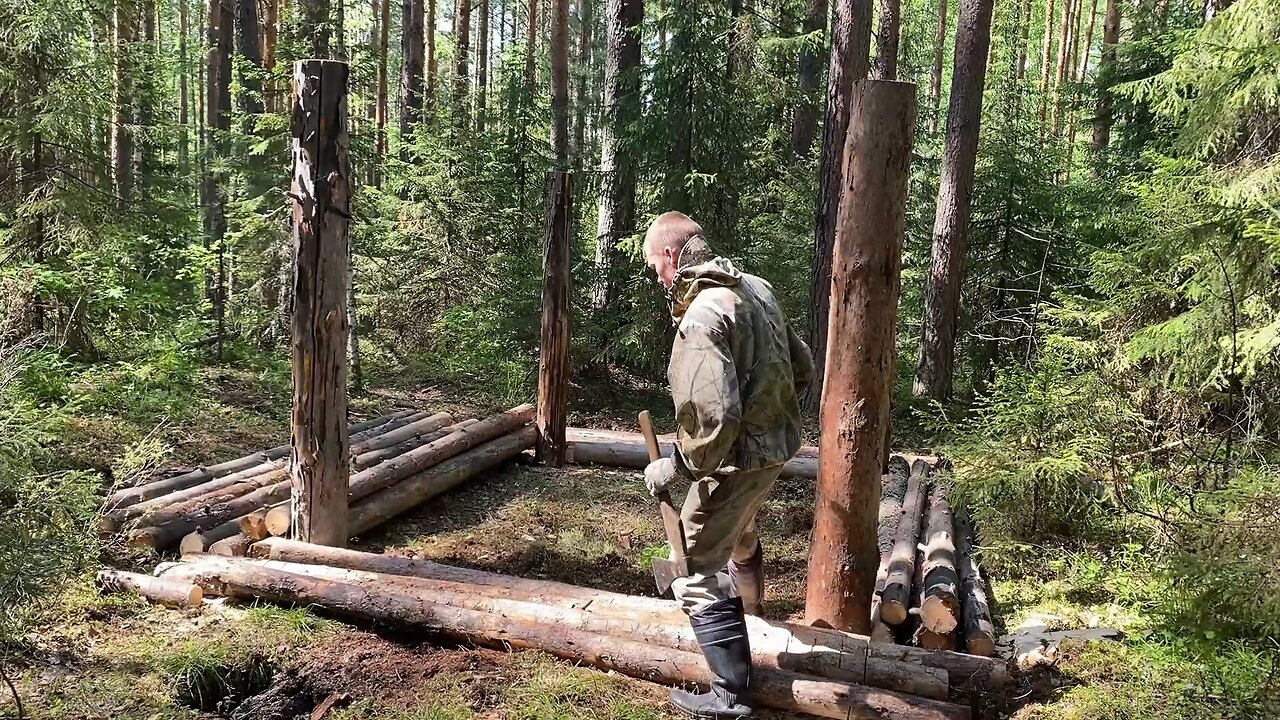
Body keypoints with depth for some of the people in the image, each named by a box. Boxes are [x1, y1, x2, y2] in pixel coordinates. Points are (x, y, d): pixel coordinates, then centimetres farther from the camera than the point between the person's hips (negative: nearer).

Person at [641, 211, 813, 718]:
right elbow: (802, 367, 11)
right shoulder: (756, 287, 3)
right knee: (740, 531, 34)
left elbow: (714, 417, -33)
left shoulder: (701, 318, -25)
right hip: (777, 442, 9)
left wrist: (678, 466, -19)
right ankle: (749, 614, 59)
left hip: (738, 456, -9)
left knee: (696, 573, 2)